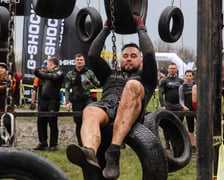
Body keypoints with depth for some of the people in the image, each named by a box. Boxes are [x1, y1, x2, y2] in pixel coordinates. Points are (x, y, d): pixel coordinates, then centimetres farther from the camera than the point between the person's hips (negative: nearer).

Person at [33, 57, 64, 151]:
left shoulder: (59, 73, -1)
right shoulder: (48, 73, 20)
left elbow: (53, 77, -20)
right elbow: (37, 72, 22)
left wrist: (44, 73, -7)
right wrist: (40, 70, 2)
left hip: (53, 101, -7)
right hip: (43, 101, 7)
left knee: (53, 124, -5)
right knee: (41, 123, 6)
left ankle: (53, 144, 1)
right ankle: (43, 143, 13)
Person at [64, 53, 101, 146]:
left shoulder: (89, 73, 4)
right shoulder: (70, 74, 6)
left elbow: (97, 84, 10)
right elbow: (67, 89, 6)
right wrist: (67, 102, -4)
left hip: (87, 98, -1)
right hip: (76, 101, 1)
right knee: (79, 123, 4)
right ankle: (81, 144, 14)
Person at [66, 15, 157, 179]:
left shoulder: (145, 78, 32)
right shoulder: (110, 75, 41)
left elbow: (149, 54, 15)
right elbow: (92, 55, 28)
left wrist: (141, 28, 26)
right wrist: (106, 30, 33)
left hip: (131, 112, -2)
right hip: (106, 106, 2)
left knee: (133, 86, -36)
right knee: (90, 111, -34)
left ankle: (114, 152, -50)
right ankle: (90, 152, -69)